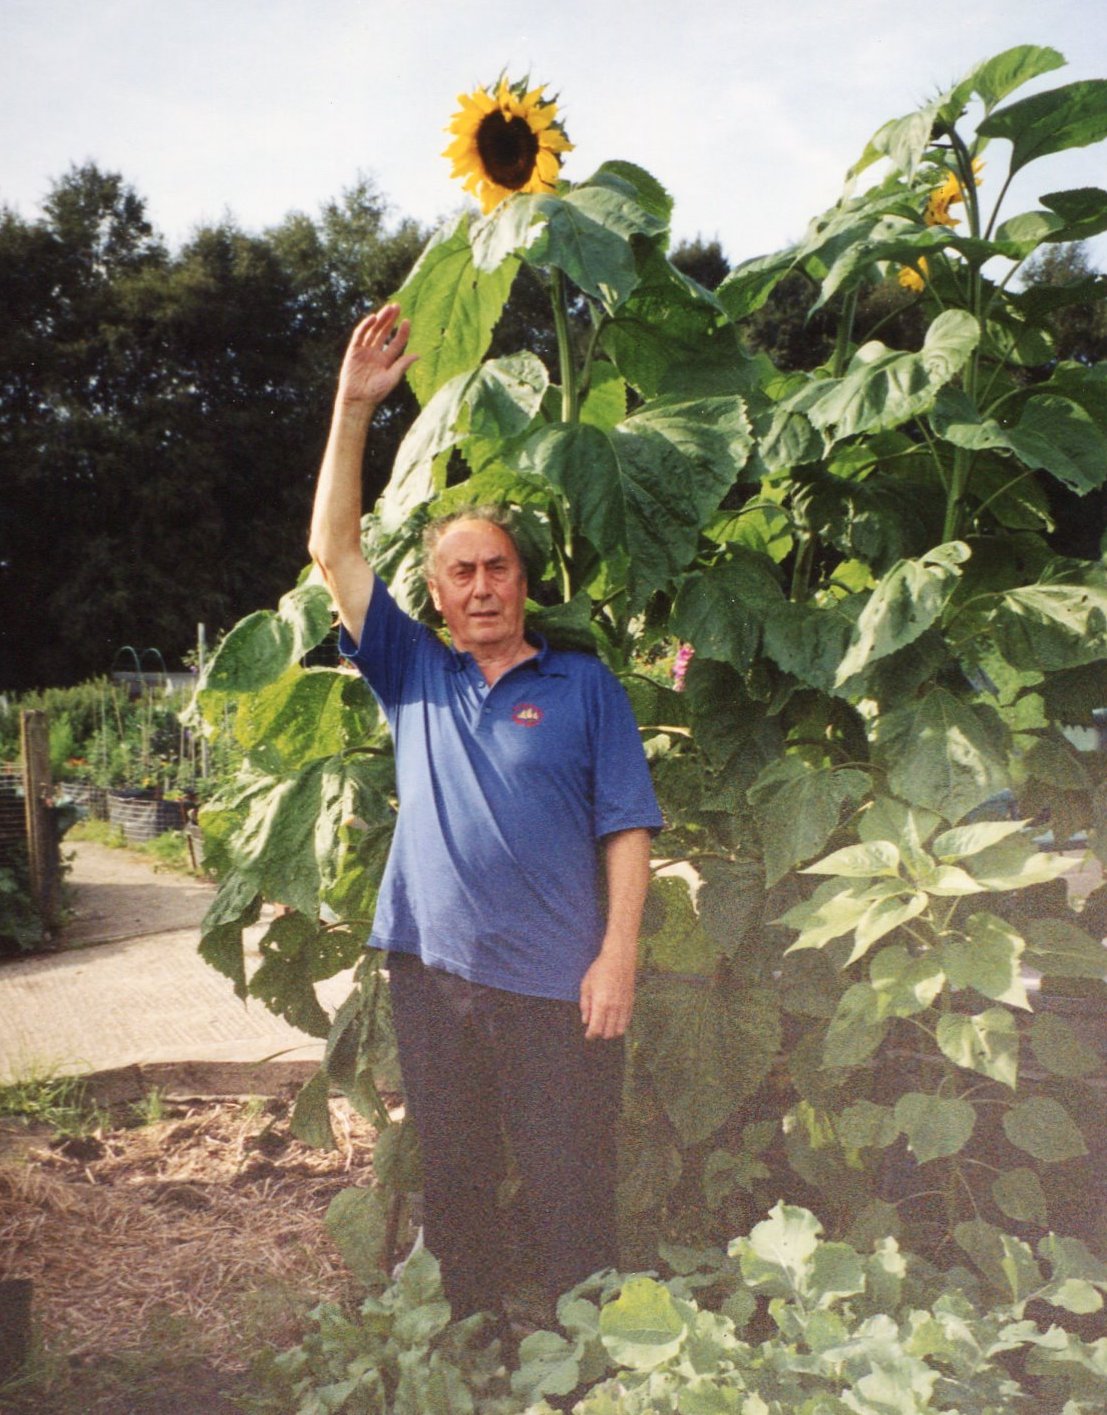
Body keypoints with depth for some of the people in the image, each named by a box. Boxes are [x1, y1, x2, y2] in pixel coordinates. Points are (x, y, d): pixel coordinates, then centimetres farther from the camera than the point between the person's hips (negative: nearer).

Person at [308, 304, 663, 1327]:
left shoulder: (584, 686, 3)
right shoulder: (414, 677, 9)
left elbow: (626, 829, -1)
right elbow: (335, 551, 4)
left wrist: (618, 954, -11)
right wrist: (355, 406, -2)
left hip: (559, 984, -3)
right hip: (433, 973, 3)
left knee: (570, 1200, 5)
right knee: (454, 1188, 15)